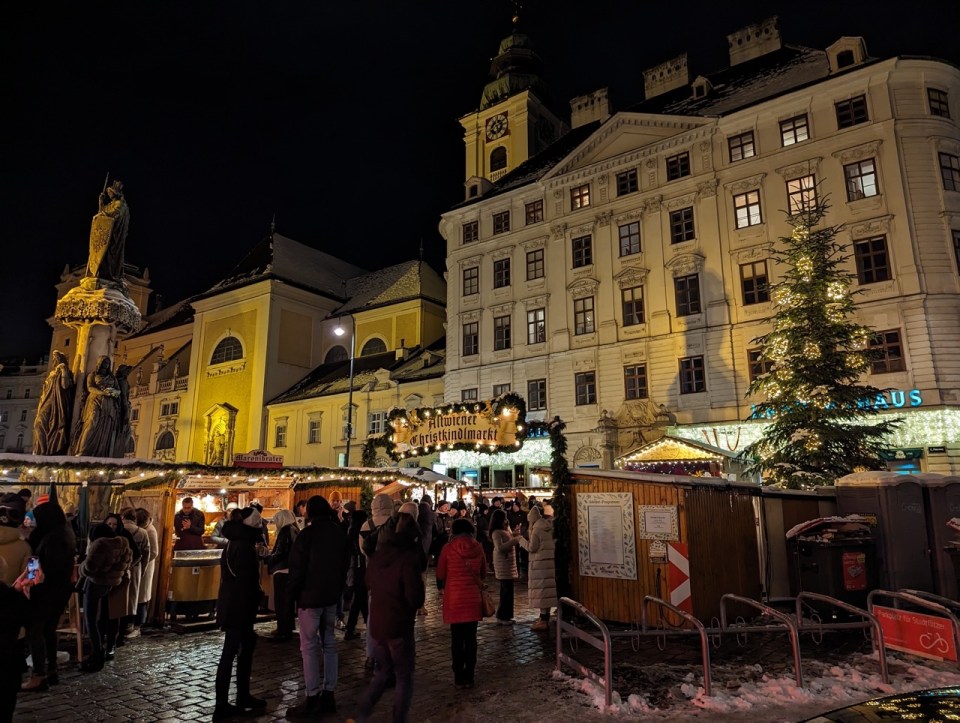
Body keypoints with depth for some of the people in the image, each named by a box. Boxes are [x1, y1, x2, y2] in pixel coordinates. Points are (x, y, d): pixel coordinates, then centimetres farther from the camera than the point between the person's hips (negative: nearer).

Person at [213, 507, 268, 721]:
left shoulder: (233, 543, 10)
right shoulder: (245, 546, -20)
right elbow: (247, 582, -21)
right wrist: (256, 601, -12)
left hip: (230, 603, 10)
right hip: (239, 606, -10)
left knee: (247, 646, 17)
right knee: (230, 653, -1)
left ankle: (243, 697, 25)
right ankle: (221, 705, 8)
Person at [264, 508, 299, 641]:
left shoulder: (285, 532, -15)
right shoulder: (295, 531, 9)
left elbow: (279, 554, -19)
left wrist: (265, 558, -6)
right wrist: (270, 554, 20)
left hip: (282, 572, -9)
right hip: (292, 571, 9)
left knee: (280, 602, 0)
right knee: (288, 601, 17)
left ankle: (283, 632, 6)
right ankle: (287, 629, 27)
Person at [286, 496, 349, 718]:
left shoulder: (307, 534, -15)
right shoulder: (339, 532, 4)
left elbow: (297, 568, -13)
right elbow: (345, 564, 11)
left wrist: (292, 593, 2)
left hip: (310, 596, -6)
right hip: (332, 595, 6)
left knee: (310, 647, 0)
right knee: (329, 644, 12)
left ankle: (312, 699, 1)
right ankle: (328, 694, 16)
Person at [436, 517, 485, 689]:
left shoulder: (448, 548, -9)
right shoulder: (478, 548, -3)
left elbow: (440, 575, 0)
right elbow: (483, 572, 9)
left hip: (454, 599, -2)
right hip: (473, 598, 2)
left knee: (457, 639, 8)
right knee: (471, 638, 10)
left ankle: (459, 678, 12)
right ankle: (469, 677, 15)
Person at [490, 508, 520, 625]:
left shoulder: (504, 530, 14)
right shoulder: (496, 532, -15)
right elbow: (500, 548, -24)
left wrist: (514, 535, 5)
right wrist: (514, 540, -27)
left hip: (508, 561, 10)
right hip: (503, 562, -10)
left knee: (507, 589, 12)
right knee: (506, 589, -8)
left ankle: (503, 615, 20)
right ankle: (503, 616, -2)